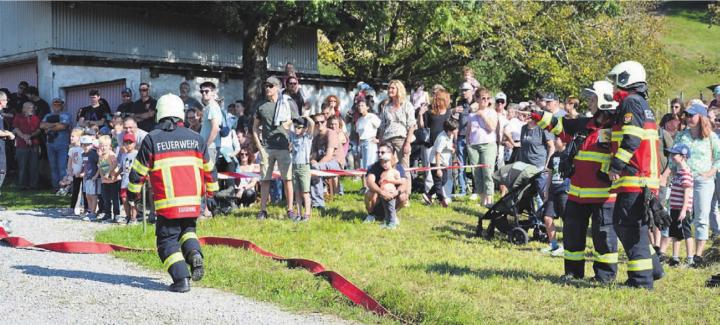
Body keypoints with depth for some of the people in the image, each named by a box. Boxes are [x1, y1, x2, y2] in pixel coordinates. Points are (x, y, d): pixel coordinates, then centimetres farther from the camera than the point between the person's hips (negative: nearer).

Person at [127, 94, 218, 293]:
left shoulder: (151, 139, -1)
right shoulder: (195, 138, 8)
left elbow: (139, 171, 4)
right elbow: (208, 168, 16)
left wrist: (133, 192, 19)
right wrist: (210, 193, 29)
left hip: (167, 203, -3)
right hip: (192, 201, 3)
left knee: (168, 240, 6)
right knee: (187, 230, 25)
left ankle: (181, 278, -10)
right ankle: (194, 253, -5)